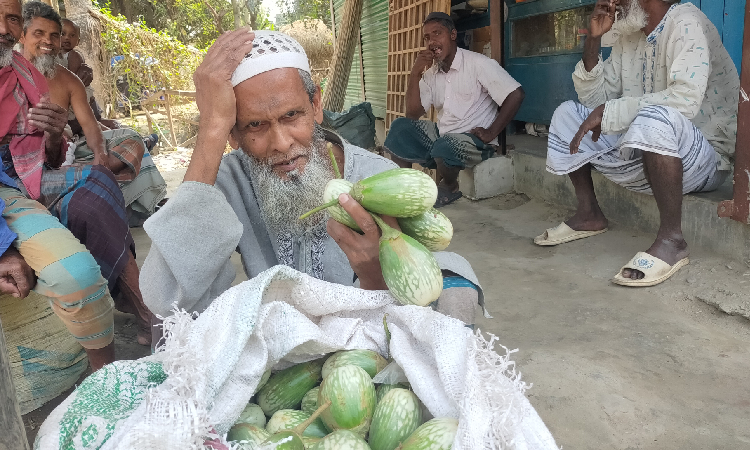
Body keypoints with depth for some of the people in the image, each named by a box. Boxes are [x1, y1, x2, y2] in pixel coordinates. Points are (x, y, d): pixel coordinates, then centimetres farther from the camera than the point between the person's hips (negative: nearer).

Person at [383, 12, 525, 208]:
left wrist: (491, 133, -18)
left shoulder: (478, 63, -12)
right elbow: (413, 114, -1)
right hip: (440, 134, 7)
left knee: (444, 147, -35)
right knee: (400, 127, -7)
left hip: (473, 139, -6)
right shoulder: (430, 73, 8)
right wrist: (415, 73, -9)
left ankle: (449, 187, -2)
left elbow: (515, 95, -18)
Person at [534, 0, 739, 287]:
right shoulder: (628, 35, 8)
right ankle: (589, 215, 7)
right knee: (567, 114, 6)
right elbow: (594, 99, 5)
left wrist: (608, 112, -25)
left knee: (656, 116, -39)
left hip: (706, 158, -8)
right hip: (641, 154, 8)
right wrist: (593, 40, -5)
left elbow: (686, 99, -31)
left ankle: (671, 239, -27)